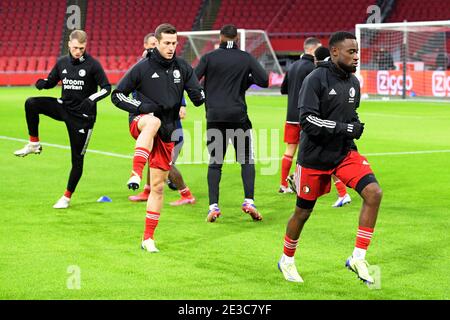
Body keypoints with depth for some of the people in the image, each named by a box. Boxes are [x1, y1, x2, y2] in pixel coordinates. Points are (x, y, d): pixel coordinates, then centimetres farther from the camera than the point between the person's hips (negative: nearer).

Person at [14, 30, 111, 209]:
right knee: (31, 103, -18)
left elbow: (106, 88, -9)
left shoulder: (92, 64, -10)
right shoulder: (62, 63, 3)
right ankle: (34, 144, -5)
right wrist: (42, 83, -9)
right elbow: (51, 81, 15)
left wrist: (92, 99, -26)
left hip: (83, 115, -4)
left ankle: (67, 197, 13)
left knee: (77, 158, -1)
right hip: (63, 107, 4)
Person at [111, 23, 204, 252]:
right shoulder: (142, 68, -7)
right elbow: (117, 95, -4)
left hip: (166, 133, 4)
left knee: (158, 186, 4)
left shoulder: (182, 68, 4)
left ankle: (148, 238, 13)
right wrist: (142, 107, -16)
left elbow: (199, 97, 5)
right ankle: (136, 173, -53)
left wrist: (198, 96, -18)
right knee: (153, 121, -42)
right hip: (141, 122, -4)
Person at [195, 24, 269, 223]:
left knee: (215, 162, 7)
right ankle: (249, 201, -4)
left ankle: (213, 206, -3)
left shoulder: (209, 57, 0)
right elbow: (264, 81, -5)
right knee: (247, 160, 10)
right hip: (238, 115, 0)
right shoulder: (246, 58, 2)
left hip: (214, 115, 0)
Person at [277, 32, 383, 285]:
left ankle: (358, 258, -9)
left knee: (374, 193, -17)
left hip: (345, 153, 5)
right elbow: (308, 120, -23)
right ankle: (287, 260, 35)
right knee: (303, 213, 8)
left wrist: (356, 126, 1)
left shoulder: (353, 82, 6)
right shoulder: (317, 79, -16)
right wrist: (345, 128, -25)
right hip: (314, 157, -5)